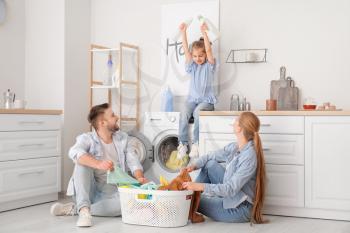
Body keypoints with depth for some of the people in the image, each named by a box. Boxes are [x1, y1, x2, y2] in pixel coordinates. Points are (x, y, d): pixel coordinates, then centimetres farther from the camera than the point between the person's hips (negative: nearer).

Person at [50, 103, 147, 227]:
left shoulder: (122, 138, 9)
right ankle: (84, 210, -37)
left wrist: (140, 178, -18)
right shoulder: (87, 139, -7)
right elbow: (74, 152, -28)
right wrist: (98, 164, -45)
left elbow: (133, 161, 4)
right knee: (83, 162, -27)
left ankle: (74, 209, -21)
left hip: (111, 194, 3)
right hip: (88, 192, -3)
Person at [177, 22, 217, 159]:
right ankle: (183, 143, -24)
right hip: (192, 98, 3)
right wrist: (183, 33, -11)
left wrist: (204, 33, -26)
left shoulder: (209, 66, 1)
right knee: (184, 113, -28)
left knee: (197, 111, -35)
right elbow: (186, 50, 0)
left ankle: (196, 143, -27)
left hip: (207, 100, -3)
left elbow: (209, 50, -15)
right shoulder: (192, 66, 11)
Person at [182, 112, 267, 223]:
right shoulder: (233, 147, -3)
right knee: (210, 164, 1)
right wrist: (194, 166, -10)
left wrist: (200, 186, -33)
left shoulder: (249, 156, -28)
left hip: (240, 209, -8)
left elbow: (231, 189, -30)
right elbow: (210, 157, 9)